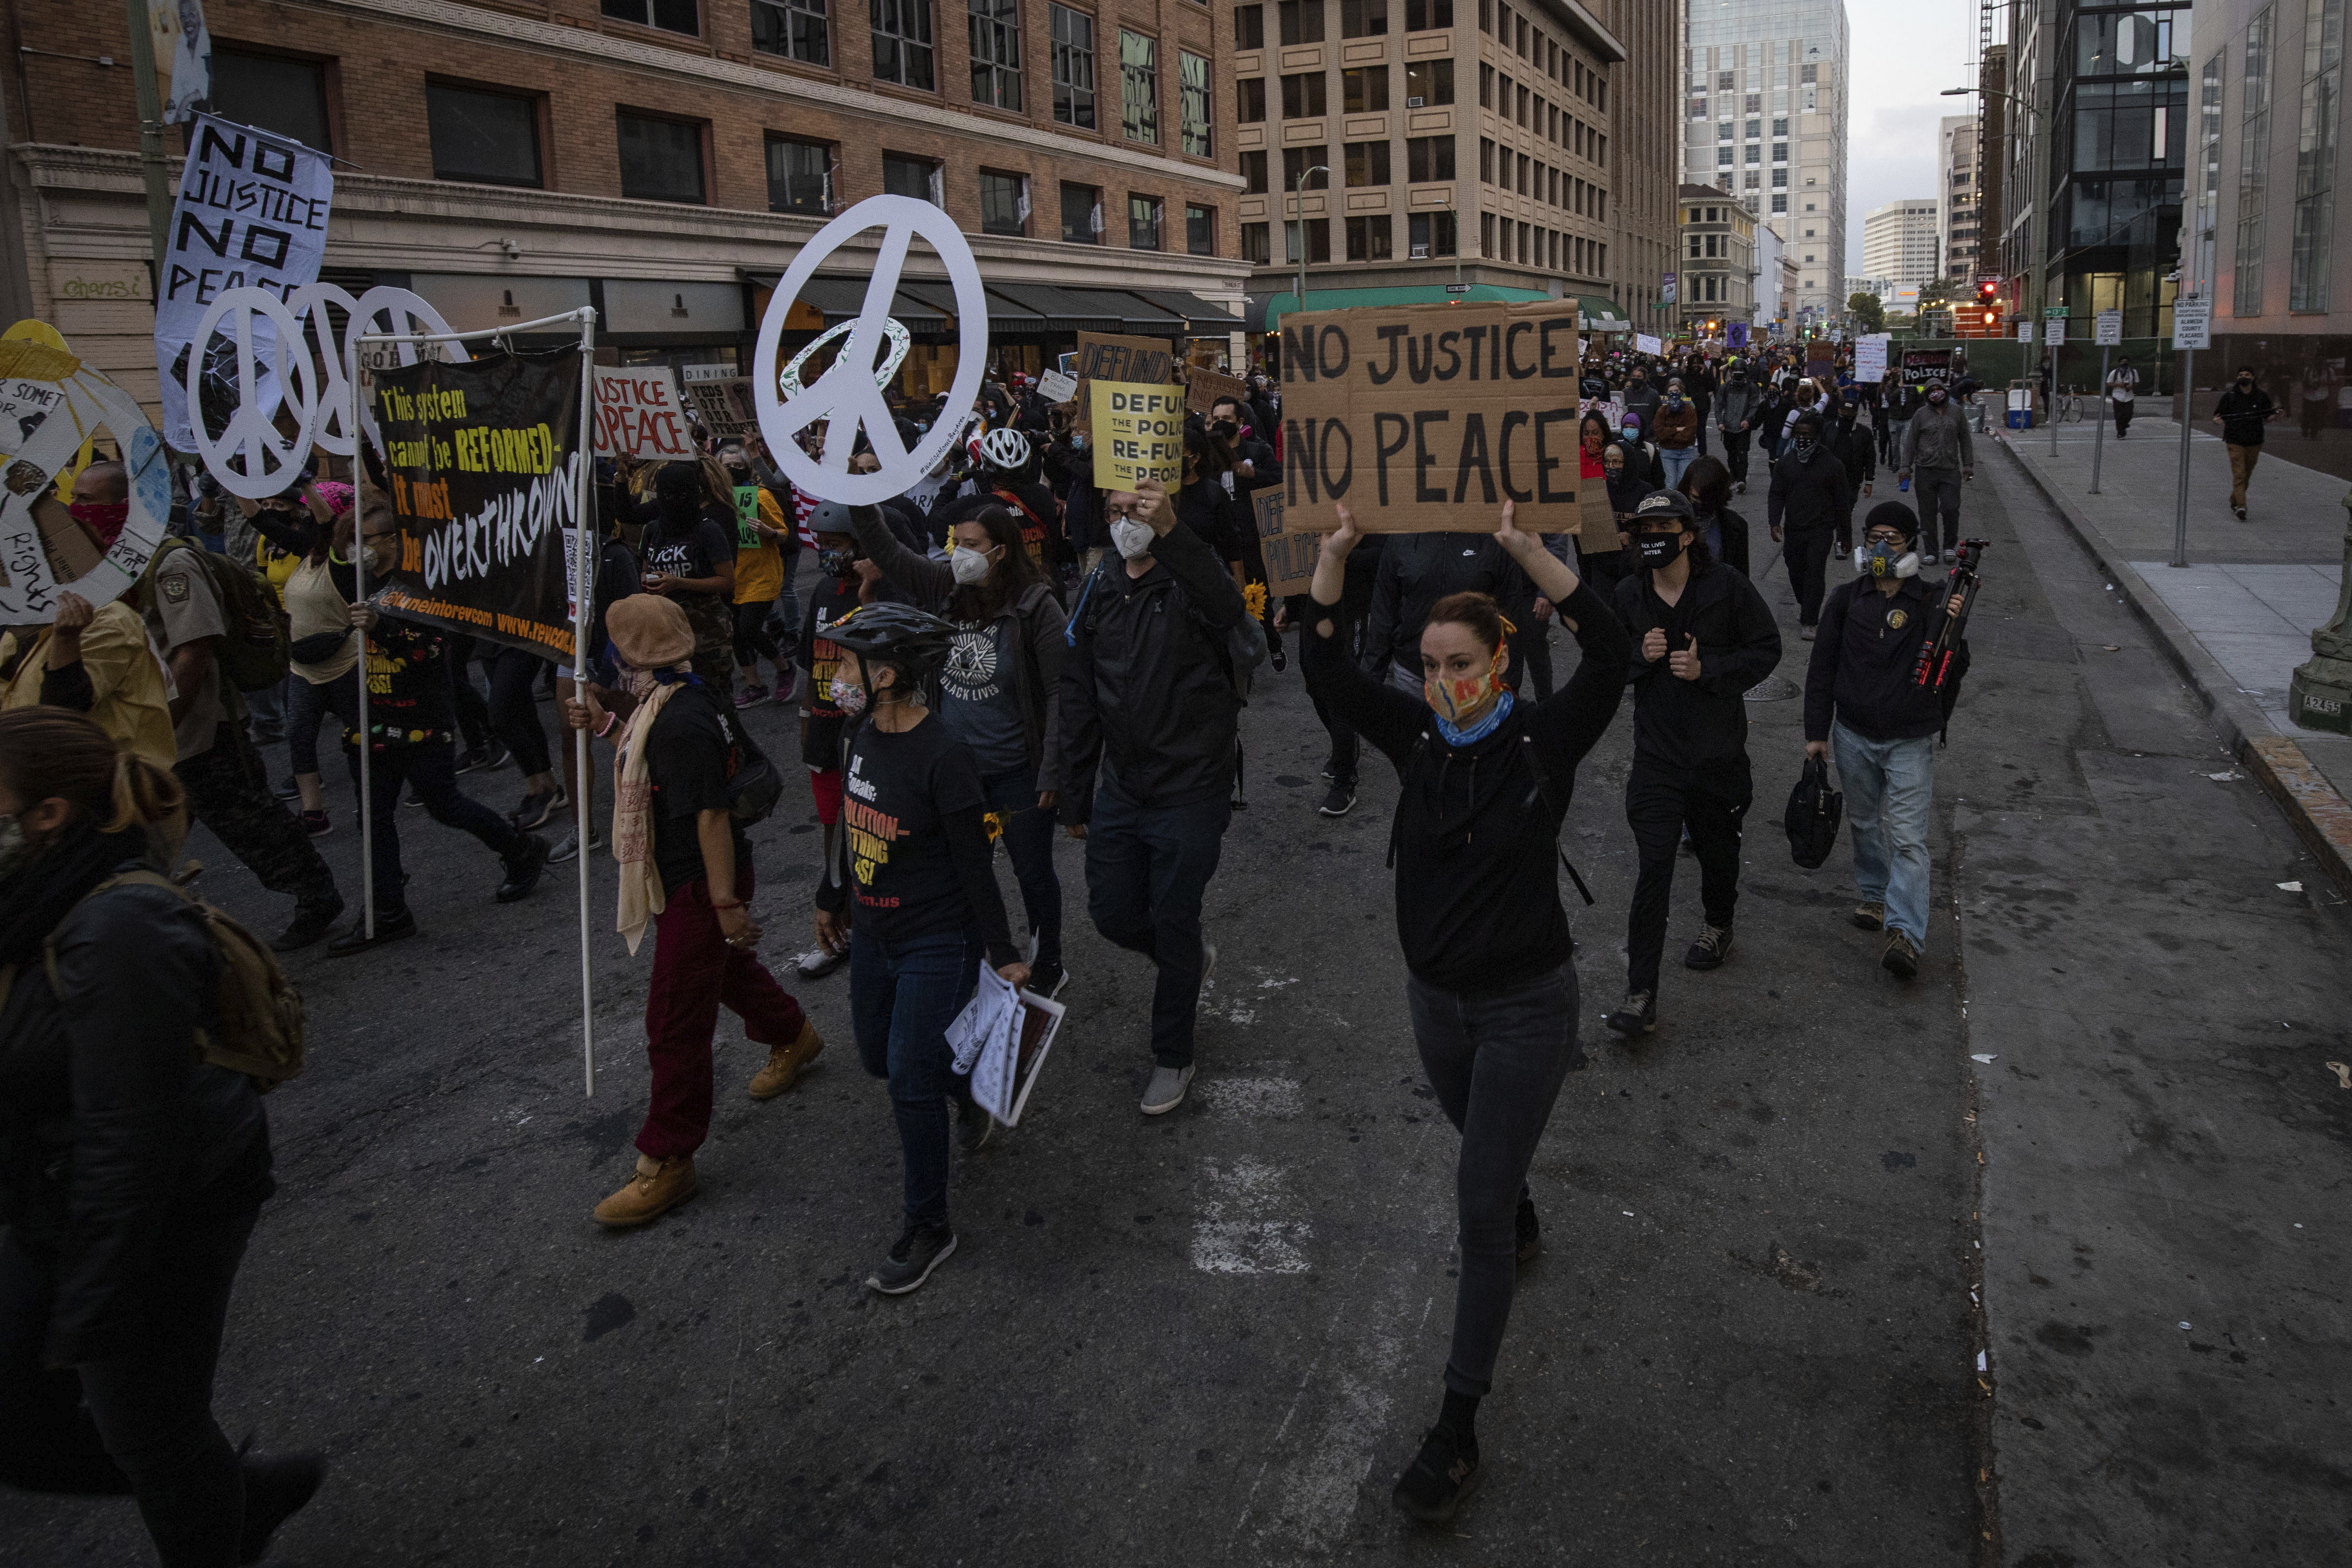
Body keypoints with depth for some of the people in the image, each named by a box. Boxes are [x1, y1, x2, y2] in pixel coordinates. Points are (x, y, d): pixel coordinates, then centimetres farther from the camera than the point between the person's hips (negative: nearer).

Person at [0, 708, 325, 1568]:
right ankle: (249, 1495, 39)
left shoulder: (117, 932, -29)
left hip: (158, 1225, -9)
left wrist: (86, 1319, -20)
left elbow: (129, 1145, -27)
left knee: (148, 1428, 11)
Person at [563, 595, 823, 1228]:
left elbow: (711, 816, -28)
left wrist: (726, 903, -25)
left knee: (675, 1023, -3)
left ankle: (666, 1165, 6)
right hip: (683, 877, 11)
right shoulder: (674, 700, 2)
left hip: (697, 885, -11)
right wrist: (607, 724, 8)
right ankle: (793, 1037, 59)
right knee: (724, 968, 33)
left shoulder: (683, 723, -29)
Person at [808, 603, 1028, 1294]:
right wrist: (831, 900, 25)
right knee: (878, 1056, 21)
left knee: (910, 1081, -5)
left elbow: (975, 865, -19)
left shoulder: (944, 758, -24)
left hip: (937, 944, -8)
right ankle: (966, 1091, 52)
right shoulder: (861, 738, 0)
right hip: (873, 934, 8)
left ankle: (929, 1229, 13)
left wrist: (1002, 954, -14)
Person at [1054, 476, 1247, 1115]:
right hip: (1120, 789, 5)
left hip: (1190, 791, -5)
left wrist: (1171, 532, -51)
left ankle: (1173, 1056, 26)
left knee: (1174, 925, 5)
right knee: (1113, 915, 13)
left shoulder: (1192, 578, -11)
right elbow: (1079, 700, 11)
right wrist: (1076, 797, 12)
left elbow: (1230, 611, -38)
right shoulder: (1099, 591, 5)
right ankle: (1191, 961, 45)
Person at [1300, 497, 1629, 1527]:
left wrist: (1523, 548, -37)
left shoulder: (1545, 740, -14)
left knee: (1479, 1206, -4)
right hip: (1437, 998, 5)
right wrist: (1335, 554, -24)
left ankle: (1457, 1432, 4)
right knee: (1487, 1149, 29)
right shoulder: (1418, 736, -5)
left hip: (1527, 1006, -5)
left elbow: (1611, 655, -30)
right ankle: (1524, 1222, 65)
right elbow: (1325, 671, -12)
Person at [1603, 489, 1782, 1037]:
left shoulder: (1728, 587, -8)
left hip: (1719, 752, 0)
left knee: (1718, 851, 21)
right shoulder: (1629, 595, 0)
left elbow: (1767, 649, -4)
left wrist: (1707, 668, -18)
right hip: (1656, 754, 0)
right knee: (1654, 871, -8)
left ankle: (1718, 928, 54)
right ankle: (1641, 997, -7)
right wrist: (1639, 656, -13)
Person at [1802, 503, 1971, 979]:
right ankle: (1876, 897, 40)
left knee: (1908, 838, -10)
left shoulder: (1933, 602, -5)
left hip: (1910, 742, -3)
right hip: (1853, 736, 4)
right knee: (1864, 823, 19)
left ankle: (1906, 934, -16)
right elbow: (1822, 667, 5)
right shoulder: (1847, 599, 1)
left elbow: (1954, 673, -7)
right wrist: (1816, 731, 3)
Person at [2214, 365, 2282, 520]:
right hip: (2235, 441, -3)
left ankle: (2234, 502, 31)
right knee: (2239, 475, -12)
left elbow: (2267, 418, 10)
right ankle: (2241, 507, -18)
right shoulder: (2229, 396, -1)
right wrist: (2217, 420, -21)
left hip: (2255, 442, 3)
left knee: (2247, 475, 13)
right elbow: (2218, 415, 2)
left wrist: (2276, 415, -11)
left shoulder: (2262, 396, 5)